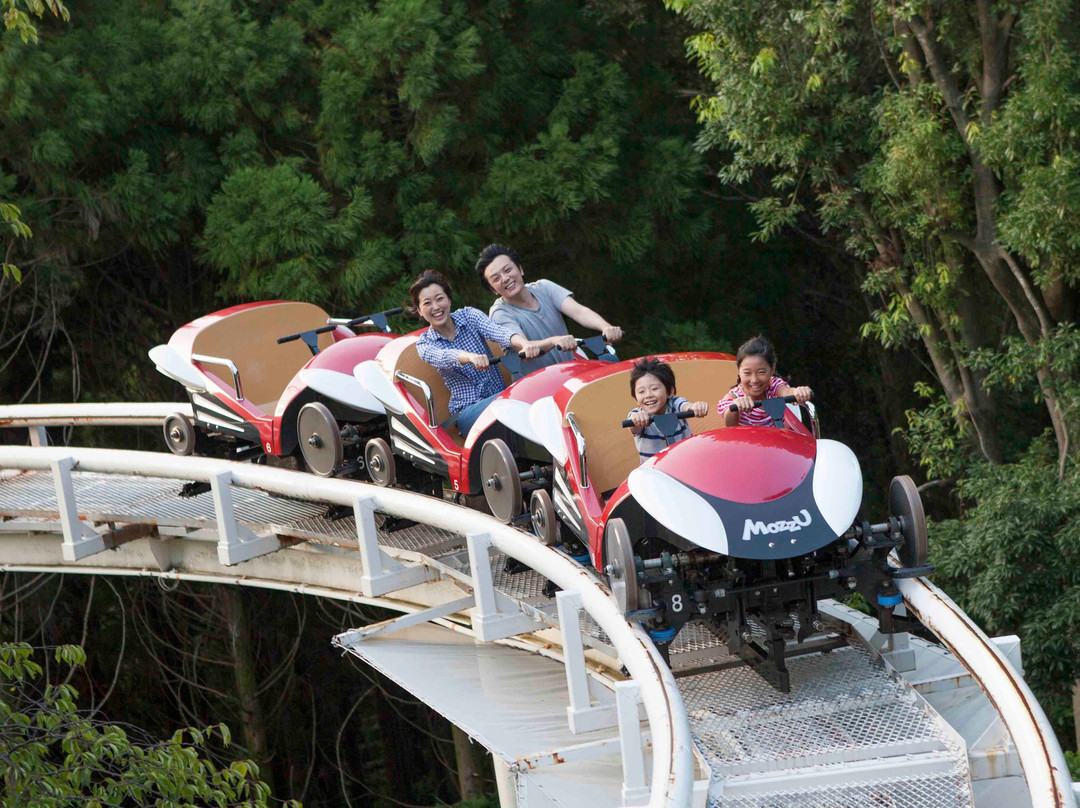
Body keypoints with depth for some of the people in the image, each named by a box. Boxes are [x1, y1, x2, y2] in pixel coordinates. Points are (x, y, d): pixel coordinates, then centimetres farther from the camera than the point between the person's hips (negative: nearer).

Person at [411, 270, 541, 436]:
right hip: (467, 411, -2)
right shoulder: (424, 344, 4)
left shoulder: (469, 316, 8)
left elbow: (497, 331, -14)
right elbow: (442, 357, -21)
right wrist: (471, 357, -46)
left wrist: (524, 343, -38)